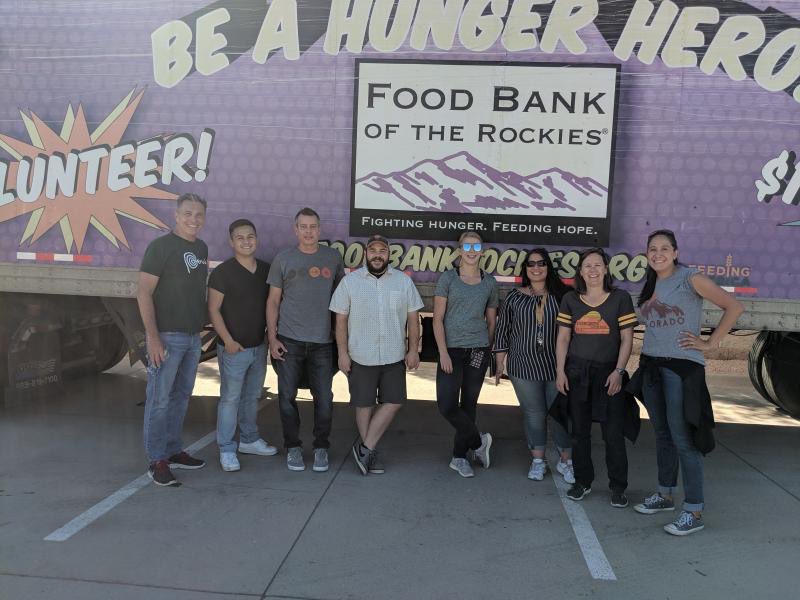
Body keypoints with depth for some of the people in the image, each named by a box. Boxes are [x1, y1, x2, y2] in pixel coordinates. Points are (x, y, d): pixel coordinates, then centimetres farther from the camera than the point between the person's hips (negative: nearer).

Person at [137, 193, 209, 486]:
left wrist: (203, 324, 14)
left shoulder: (202, 248, 12)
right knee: (159, 400, -1)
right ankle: (157, 461, 8)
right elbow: (144, 292, -13)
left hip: (193, 337, 7)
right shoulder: (160, 246, -9)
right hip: (166, 336, -7)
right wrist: (152, 337, -18)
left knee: (181, 397, 15)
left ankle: (173, 451, 27)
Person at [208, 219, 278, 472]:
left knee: (252, 396, 17)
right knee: (230, 398, 1)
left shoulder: (266, 270, 5)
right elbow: (214, 309, -11)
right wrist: (228, 341, -17)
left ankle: (249, 440, 32)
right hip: (234, 348, -5)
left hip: (259, 346, 6)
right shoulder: (223, 272, -11)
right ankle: (226, 450, 11)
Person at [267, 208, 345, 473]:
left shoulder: (333, 257, 6)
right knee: (287, 396, 4)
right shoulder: (283, 259, 4)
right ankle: (293, 448, 20)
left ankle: (321, 448, 19)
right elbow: (273, 300, 5)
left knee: (324, 397, 3)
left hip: (322, 341, 1)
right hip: (289, 341, 0)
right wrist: (272, 338, -2)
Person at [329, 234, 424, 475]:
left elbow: (413, 318, 6)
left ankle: (366, 447, 13)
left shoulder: (404, 281, 3)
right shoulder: (350, 281, 0)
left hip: (394, 356, 2)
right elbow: (341, 320, 0)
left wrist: (413, 350, 0)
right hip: (361, 356, -2)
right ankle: (370, 452, 21)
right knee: (364, 404, 6)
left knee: (394, 401, 0)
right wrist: (343, 353, -5)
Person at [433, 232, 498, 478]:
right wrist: (443, 353, -11)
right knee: (447, 405, -9)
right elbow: (437, 319, -4)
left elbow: (491, 321, 14)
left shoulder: (489, 282, 8)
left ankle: (459, 457, 21)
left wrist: (488, 351, 10)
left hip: (478, 351, 2)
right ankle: (479, 441, 15)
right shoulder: (448, 278, 0)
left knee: (468, 404, 7)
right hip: (451, 349, -2)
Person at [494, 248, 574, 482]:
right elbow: (503, 331, 7)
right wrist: (500, 363, 4)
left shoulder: (562, 295, 1)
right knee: (534, 414, 9)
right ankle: (538, 461, 23)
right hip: (524, 366, 1)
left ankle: (566, 461, 21)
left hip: (557, 366, 0)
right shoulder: (515, 297, 3)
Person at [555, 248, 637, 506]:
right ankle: (582, 482, 23)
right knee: (579, 430, 9)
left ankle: (618, 488, 10)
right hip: (577, 371, 2)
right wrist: (560, 371, 0)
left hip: (609, 372, -2)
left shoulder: (620, 298, -2)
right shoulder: (570, 299, 5)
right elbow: (563, 338, 7)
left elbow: (627, 339, -2)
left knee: (614, 432, -3)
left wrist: (618, 371, -10)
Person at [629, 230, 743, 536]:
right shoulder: (651, 284, 12)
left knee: (682, 438, -7)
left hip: (682, 366, -7)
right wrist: (649, 353, 9)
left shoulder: (690, 278, -9)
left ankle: (694, 512, 0)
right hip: (651, 365, 7)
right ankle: (665, 494, 28)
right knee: (662, 434, 15)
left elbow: (734, 307, -11)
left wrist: (710, 343, -11)